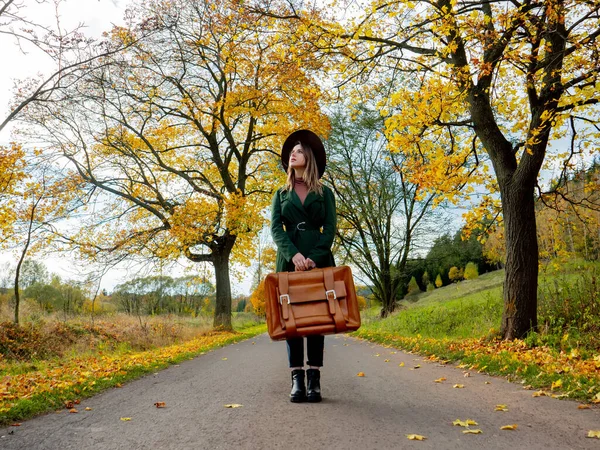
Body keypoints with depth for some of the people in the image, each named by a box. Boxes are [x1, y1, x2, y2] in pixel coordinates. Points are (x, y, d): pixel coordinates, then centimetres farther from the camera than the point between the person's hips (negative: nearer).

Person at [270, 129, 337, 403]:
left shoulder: (324, 193, 10)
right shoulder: (281, 194, 15)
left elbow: (329, 229, 0)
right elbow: (276, 228, 1)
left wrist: (315, 257, -16)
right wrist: (293, 254, -17)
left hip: (319, 260, -1)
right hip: (289, 260, 2)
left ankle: (314, 379, 2)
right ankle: (297, 379, 2)